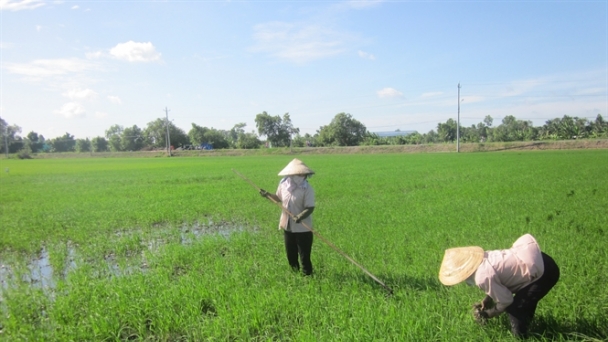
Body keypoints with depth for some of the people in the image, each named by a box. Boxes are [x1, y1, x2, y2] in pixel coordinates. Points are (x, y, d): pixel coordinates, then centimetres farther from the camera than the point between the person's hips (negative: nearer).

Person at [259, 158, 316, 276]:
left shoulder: (307, 189, -18)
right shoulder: (283, 184, -2)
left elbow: (310, 208, -21)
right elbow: (279, 199, 16)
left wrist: (301, 216, -38)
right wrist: (268, 194, 3)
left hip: (303, 228, -5)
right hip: (287, 226, 6)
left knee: (304, 255, 1)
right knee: (290, 254, 19)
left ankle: (307, 275, 18)